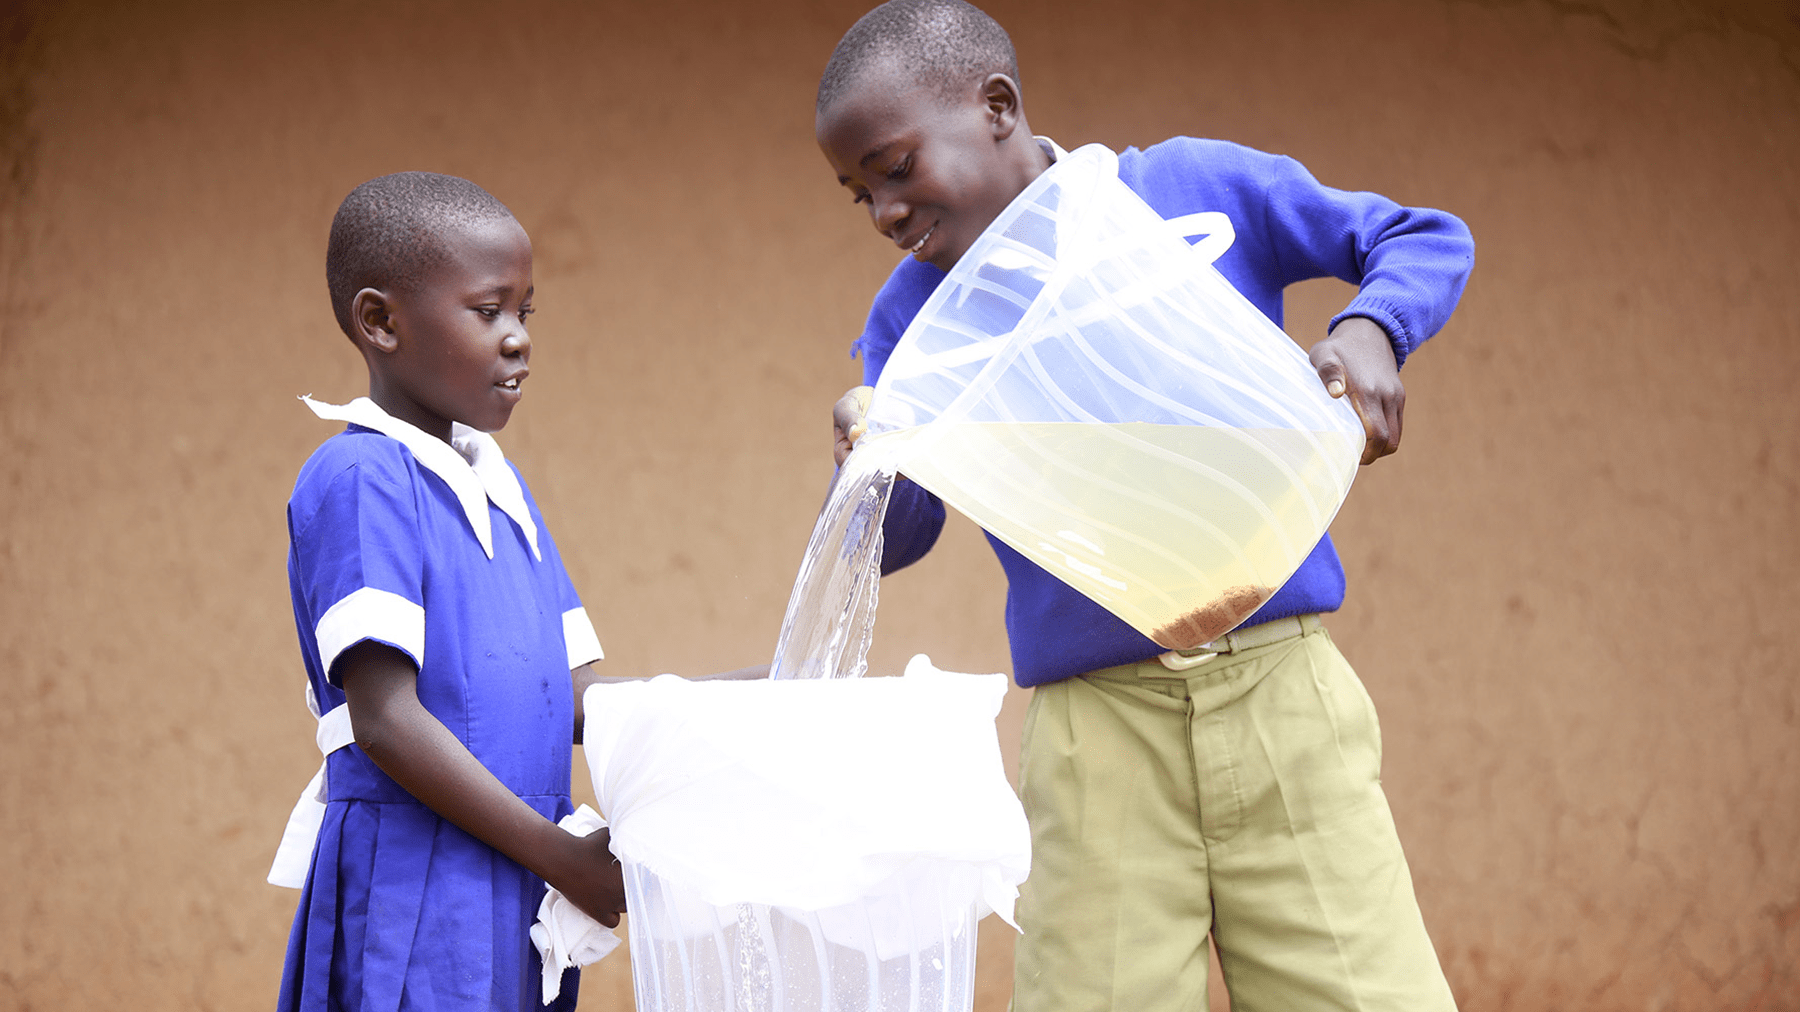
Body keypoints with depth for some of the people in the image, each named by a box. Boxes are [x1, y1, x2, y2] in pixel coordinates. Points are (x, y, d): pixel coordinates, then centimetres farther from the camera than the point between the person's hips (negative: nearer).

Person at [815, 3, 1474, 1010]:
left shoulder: (1200, 188, 1)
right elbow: (892, 543, 7)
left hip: (1281, 694, -1)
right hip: (1097, 731, 1)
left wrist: (1369, 330, -12)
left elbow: (1430, 240, 9)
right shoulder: (916, 314, 7)